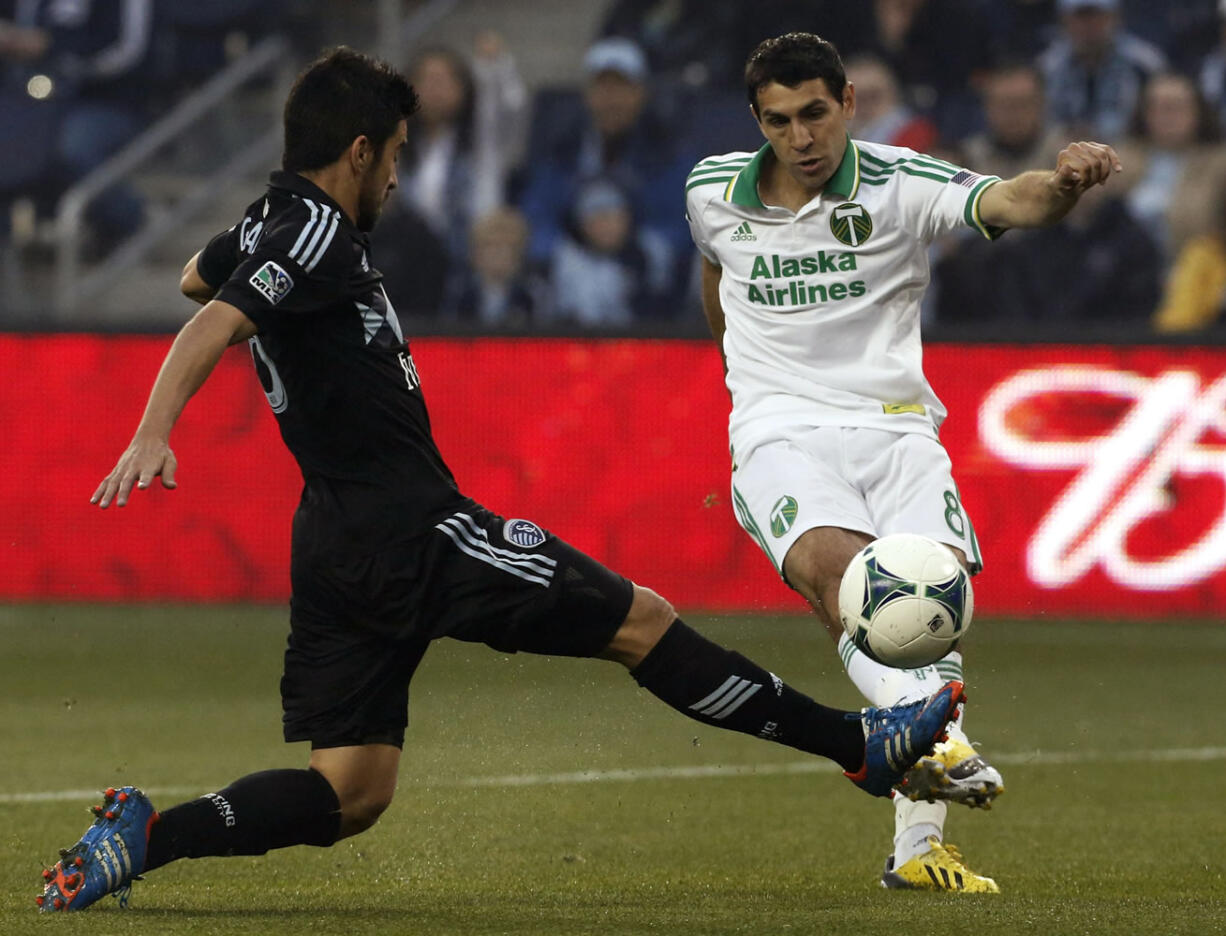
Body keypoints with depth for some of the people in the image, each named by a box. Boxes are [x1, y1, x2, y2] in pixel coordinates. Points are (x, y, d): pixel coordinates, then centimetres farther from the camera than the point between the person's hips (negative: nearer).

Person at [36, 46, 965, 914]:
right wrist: (153, 434, -42)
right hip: (412, 530, -10)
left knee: (347, 796, 8)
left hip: (340, 549, 10)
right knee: (643, 621, -1)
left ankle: (145, 835, -10)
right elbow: (213, 322, -28)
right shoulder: (319, 236, -14)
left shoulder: (268, 224, 14)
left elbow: (197, 276, 36)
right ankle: (860, 745, 5)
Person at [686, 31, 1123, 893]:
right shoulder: (713, 192, 3)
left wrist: (1063, 183, -50)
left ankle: (917, 848, -5)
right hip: (781, 431, 0)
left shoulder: (903, 185, -7)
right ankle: (938, 742, -50)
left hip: (893, 425, 0)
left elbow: (1008, 203, -27)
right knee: (835, 564, -30)